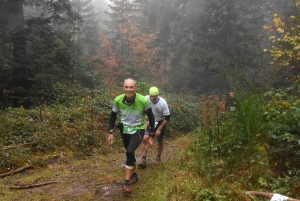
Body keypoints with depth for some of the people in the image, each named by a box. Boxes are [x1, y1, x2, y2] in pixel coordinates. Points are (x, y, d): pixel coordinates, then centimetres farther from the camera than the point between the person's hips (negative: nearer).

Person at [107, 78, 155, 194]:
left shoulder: (143, 101, -24)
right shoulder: (118, 100, -18)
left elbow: (150, 116, -7)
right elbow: (113, 115, 1)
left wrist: (152, 132, -2)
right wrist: (111, 132, -2)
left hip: (138, 130, -3)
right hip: (124, 129, 4)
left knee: (130, 152, -23)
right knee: (130, 153, 17)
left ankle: (126, 182, -9)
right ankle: (134, 175, 42)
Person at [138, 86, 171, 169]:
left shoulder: (163, 103, -28)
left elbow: (167, 117, -19)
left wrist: (159, 128, -20)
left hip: (160, 122, -1)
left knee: (160, 141, 12)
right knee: (145, 138, -18)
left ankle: (158, 157, 39)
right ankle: (143, 161, -13)